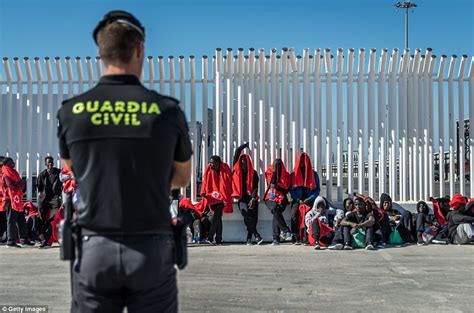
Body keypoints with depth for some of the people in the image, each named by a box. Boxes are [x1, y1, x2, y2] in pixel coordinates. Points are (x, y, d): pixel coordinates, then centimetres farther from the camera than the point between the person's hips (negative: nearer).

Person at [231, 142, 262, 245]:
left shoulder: (253, 173, 9)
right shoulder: (237, 170, 11)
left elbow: (255, 187, 0)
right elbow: (237, 153, 7)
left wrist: (253, 198, -13)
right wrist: (245, 145, 14)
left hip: (251, 198, 0)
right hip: (242, 198, 0)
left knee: (253, 217, -10)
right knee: (246, 214, -21)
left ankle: (249, 238, -5)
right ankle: (257, 235, -24)